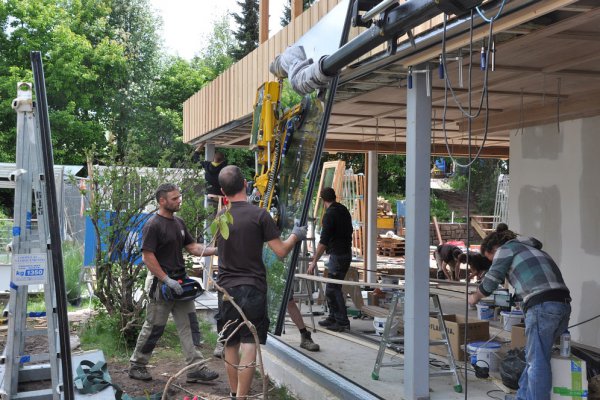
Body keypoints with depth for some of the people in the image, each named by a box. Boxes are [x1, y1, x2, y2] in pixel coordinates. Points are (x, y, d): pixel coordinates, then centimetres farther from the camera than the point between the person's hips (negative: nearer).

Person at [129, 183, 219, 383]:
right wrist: (167, 280, -20)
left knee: (190, 326, 4)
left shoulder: (179, 223, 11)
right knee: (154, 328, 3)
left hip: (180, 283, 8)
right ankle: (136, 366, 20)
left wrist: (216, 250, -1)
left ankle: (196, 368, 6)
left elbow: (192, 247, 14)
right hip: (162, 285, -8)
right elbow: (147, 257, -18)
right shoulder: (153, 225, -14)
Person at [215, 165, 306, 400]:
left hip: (226, 289, 4)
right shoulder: (259, 215, -9)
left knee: (230, 345, 15)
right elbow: (281, 251, -8)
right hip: (252, 288, -4)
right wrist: (296, 235, 10)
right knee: (249, 345, -2)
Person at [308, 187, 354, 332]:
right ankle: (333, 318, 22)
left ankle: (342, 322, -6)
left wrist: (314, 261, -20)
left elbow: (323, 241, -21)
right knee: (332, 287, 16)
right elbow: (350, 230, 22)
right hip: (346, 252, 9)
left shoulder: (330, 214, -16)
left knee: (333, 288, -6)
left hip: (338, 254, -9)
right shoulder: (343, 210, 11)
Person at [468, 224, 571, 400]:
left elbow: (490, 281, 6)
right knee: (534, 356, 17)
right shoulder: (530, 248, 31)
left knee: (537, 360, -2)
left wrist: (474, 298, 22)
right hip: (563, 304, 9)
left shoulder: (506, 249, 7)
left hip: (542, 305, -9)